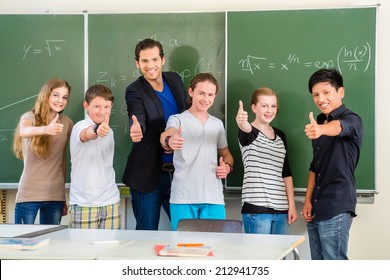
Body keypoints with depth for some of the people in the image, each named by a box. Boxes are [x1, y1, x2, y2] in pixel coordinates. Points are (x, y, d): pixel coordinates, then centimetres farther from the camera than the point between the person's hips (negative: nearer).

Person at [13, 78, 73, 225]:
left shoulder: (67, 123, 6)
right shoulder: (30, 117, -5)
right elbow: (23, 131, -29)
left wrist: (63, 197, 14)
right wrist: (45, 129, -50)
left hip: (56, 195, 3)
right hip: (29, 194, -3)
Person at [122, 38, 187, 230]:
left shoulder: (175, 80, 6)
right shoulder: (135, 92, -10)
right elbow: (138, 117, -29)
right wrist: (136, 129, -52)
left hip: (178, 171, 5)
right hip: (148, 174, -5)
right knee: (147, 234, 2)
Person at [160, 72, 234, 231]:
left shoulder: (217, 124, 16)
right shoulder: (177, 120, 2)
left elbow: (226, 154, 27)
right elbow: (166, 135, -20)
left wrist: (227, 166, 4)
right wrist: (169, 141, -44)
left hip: (214, 199, 4)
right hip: (183, 199, -3)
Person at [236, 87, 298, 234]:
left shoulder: (280, 135, 15)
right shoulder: (248, 132, -2)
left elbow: (286, 173, 17)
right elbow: (246, 130, -28)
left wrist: (292, 205, 11)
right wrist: (242, 122, -52)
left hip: (281, 208, 6)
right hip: (256, 208, -6)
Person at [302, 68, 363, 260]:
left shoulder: (351, 120, -8)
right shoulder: (320, 122, 16)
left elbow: (339, 128, -34)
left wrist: (320, 129, -56)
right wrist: (308, 200, 10)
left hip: (337, 208, -8)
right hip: (317, 208, 8)